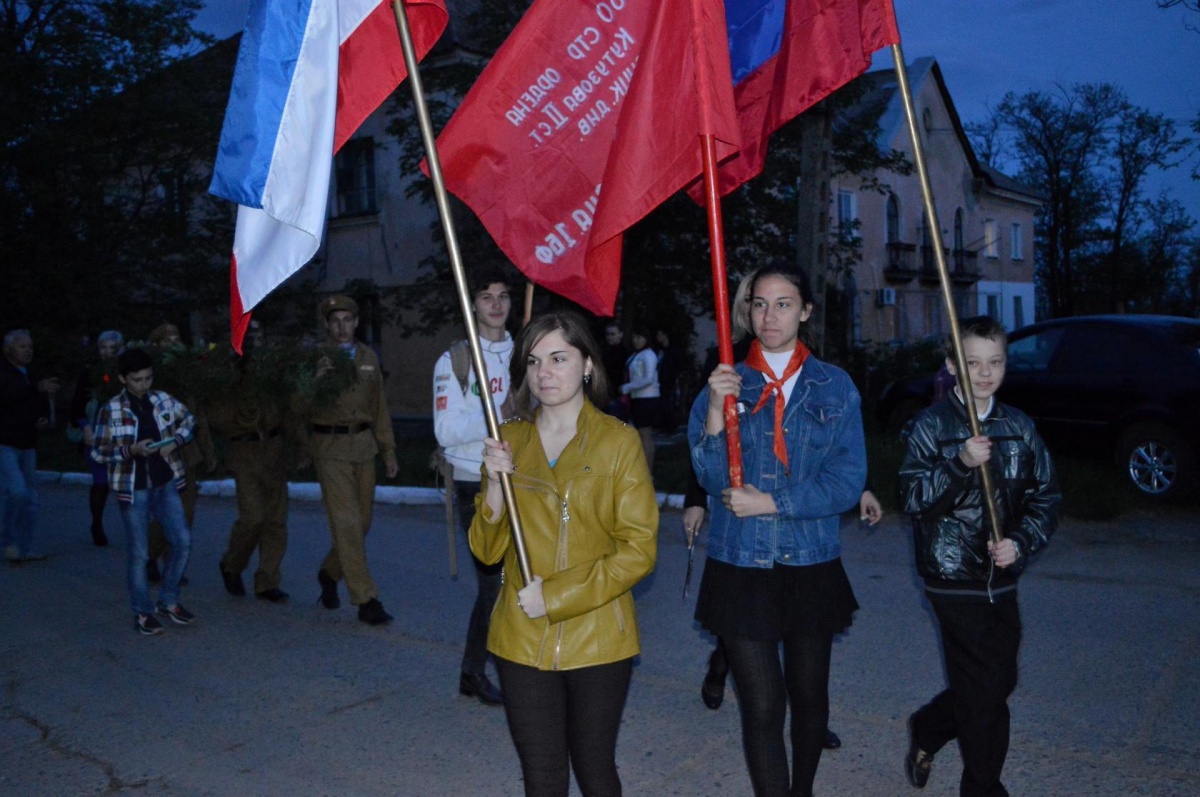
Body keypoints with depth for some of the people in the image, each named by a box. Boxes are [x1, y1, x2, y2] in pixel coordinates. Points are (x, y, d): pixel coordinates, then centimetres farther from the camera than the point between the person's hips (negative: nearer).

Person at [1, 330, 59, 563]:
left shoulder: (32, 375, 15)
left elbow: (42, 404, 25)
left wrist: (45, 419, 4)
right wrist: (37, 388, -40)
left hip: (27, 445, 7)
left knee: (30, 498, 7)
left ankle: (25, 548, 16)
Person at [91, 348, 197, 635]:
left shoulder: (163, 399, 0)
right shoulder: (111, 410, -10)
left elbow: (189, 421, 14)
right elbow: (99, 452, -6)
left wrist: (176, 441, -5)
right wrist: (131, 450, -20)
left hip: (165, 484, 4)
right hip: (133, 489, -3)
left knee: (182, 540, 2)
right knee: (138, 553, 3)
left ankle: (169, 601, 20)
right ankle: (143, 612, 18)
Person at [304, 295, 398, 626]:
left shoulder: (368, 357, 12)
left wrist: (388, 451, 15)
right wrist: (314, 381, -24)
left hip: (363, 444, 5)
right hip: (330, 446, -5)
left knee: (362, 521, 9)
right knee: (347, 523, -8)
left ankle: (329, 573, 34)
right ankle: (366, 600, -4)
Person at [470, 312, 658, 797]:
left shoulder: (618, 441, -6)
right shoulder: (509, 440, 5)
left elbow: (639, 550, -10)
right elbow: (487, 550, 3)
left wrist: (556, 596, -15)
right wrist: (495, 483, -14)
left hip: (597, 640, -2)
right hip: (523, 640, 3)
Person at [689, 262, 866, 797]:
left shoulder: (834, 387, 1)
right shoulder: (726, 383, 1)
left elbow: (848, 481, -7)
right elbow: (711, 479, -9)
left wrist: (771, 503, -15)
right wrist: (716, 410, -24)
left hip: (813, 567, 1)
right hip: (741, 567, -1)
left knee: (809, 695, 16)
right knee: (762, 707, -2)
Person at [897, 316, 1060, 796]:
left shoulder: (1019, 427, 7)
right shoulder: (931, 425, -6)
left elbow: (1046, 497, 7)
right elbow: (913, 499, -14)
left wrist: (1021, 542, -10)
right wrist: (960, 464, -28)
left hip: (1002, 576, 5)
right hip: (954, 576, -5)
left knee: (998, 681, 15)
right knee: (985, 689, 0)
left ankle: (926, 730, 41)